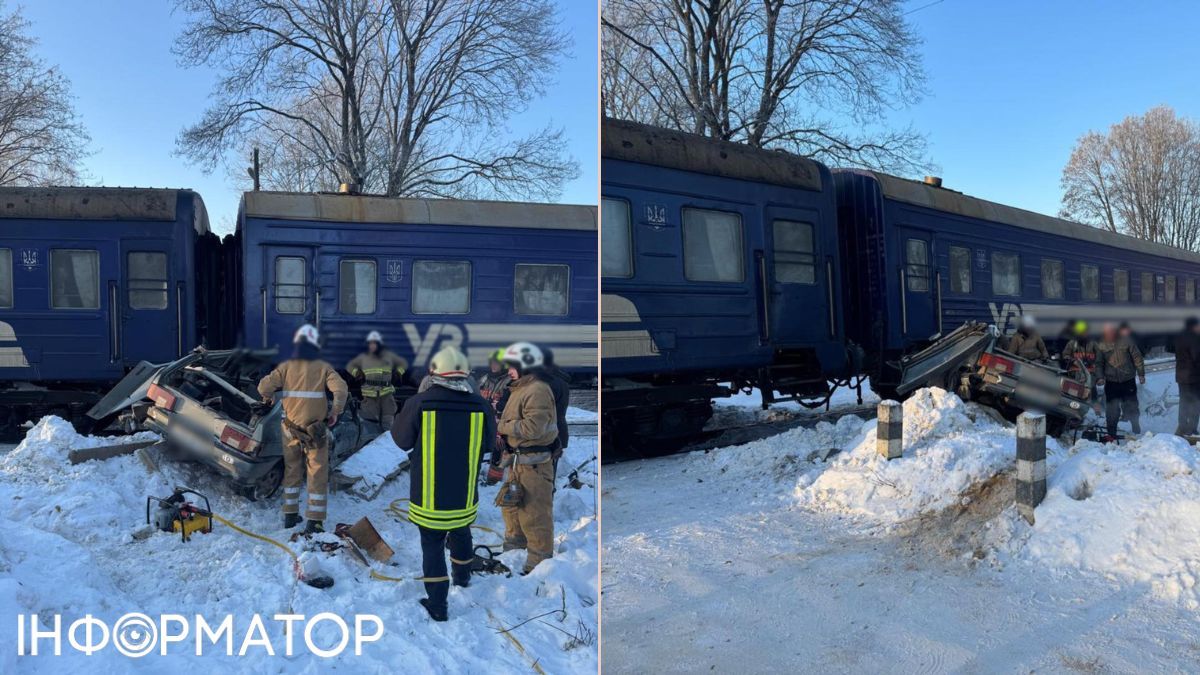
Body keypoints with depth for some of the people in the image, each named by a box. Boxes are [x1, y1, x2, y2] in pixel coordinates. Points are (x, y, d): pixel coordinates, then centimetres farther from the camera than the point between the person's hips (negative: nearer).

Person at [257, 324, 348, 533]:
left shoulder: (285, 367, -1)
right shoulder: (323, 368, -5)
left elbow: (264, 387, -9)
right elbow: (340, 388, -18)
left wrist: (269, 397, 13)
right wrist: (335, 411, -6)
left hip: (291, 428, 3)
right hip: (316, 429, -3)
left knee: (292, 470, 18)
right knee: (317, 474, 5)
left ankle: (290, 515, 27)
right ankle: (314, 521, 4)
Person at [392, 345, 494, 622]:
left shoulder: (418, 403, -18)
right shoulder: (481, 406, -13)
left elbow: (401, 440, -3)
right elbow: (489, 440, 4)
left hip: (427, 498, -2)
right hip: (465, 496, 2)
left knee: (432, 547, 14)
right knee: (461, 533, 28)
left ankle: (437, 605, 19)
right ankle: (462, 576, 50)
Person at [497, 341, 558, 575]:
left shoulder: (537, 391, -18)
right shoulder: (520, 390, 16)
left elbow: (533, 428, -27)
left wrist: (502, 426, -16)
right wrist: (502, 426, 2)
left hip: (533, 462, -11)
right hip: (517, 459, 11)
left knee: (534, 514, -4)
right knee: (511, 505, 24)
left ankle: (540, 561, 6)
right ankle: (515, 544, 43)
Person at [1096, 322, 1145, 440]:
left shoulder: (1126, 341, -2)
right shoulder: (1101, 346, 3)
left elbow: (1137, 358, 3)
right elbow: (1099, 363, 7)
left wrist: (1141, 374, 1)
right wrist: (1099, 377, -6)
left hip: (1128, 381, 0)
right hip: (1111, 382, 1)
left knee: (1131, 407, 8)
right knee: (1112, 409, -1)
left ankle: (1137, 432, 26)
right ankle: (1111, 434, 7)